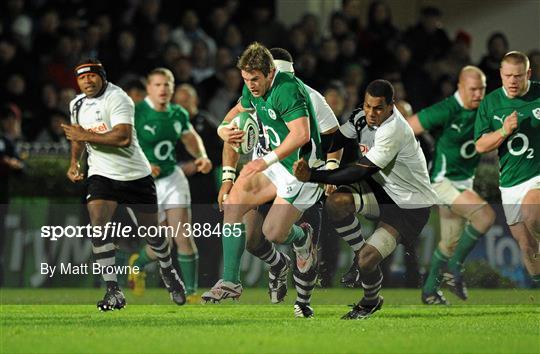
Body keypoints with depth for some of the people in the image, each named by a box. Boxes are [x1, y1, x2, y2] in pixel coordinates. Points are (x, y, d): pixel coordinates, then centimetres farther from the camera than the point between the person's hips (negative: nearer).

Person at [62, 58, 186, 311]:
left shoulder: (117, 98, -17)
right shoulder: (77, 104, 7)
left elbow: (123, 137, -29)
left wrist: (85, 136, -26)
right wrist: (74, 162, 12)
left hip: (135, 174, -4)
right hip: (101, 175, 4)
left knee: (151, 231, 8)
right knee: (98, 225, -21)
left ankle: (167, 271, 41)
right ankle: (113, 291, -19)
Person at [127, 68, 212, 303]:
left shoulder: (179, 114, 2)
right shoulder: (136, 114, -15)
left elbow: (191, 138, 20)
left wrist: (202, 156, 0)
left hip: (173, 179, 4)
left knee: (184, 237, -8)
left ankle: (191, 293, 0)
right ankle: (137, 264, 34)